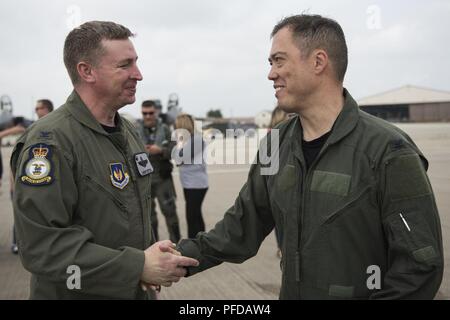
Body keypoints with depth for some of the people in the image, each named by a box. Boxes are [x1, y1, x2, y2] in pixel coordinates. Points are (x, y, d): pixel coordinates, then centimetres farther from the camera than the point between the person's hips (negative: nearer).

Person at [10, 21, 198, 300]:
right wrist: (138, 267, -25)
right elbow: (42, 245, -26)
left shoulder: (128, 131, 6)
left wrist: (153, 254, -2)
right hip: (79, 293, -7)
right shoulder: (50, 141, -20)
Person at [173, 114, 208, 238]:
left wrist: (180, 141, -7)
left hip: (196, 184, -10)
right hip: (190, 183, 10)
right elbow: (176, 158, 12)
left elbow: (179, 158, -18)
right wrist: (181, 141, 3)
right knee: (196, 216, 17)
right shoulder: (189, 138, 14)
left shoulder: (196, 138, -16)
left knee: (192, 217, -9)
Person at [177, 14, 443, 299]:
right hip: (291, 291, 6)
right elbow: (245, 223, 5)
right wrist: (184, 257, -7)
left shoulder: (387, 151, -20)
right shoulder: (276, 144, 0)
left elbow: (421, 264, -19)